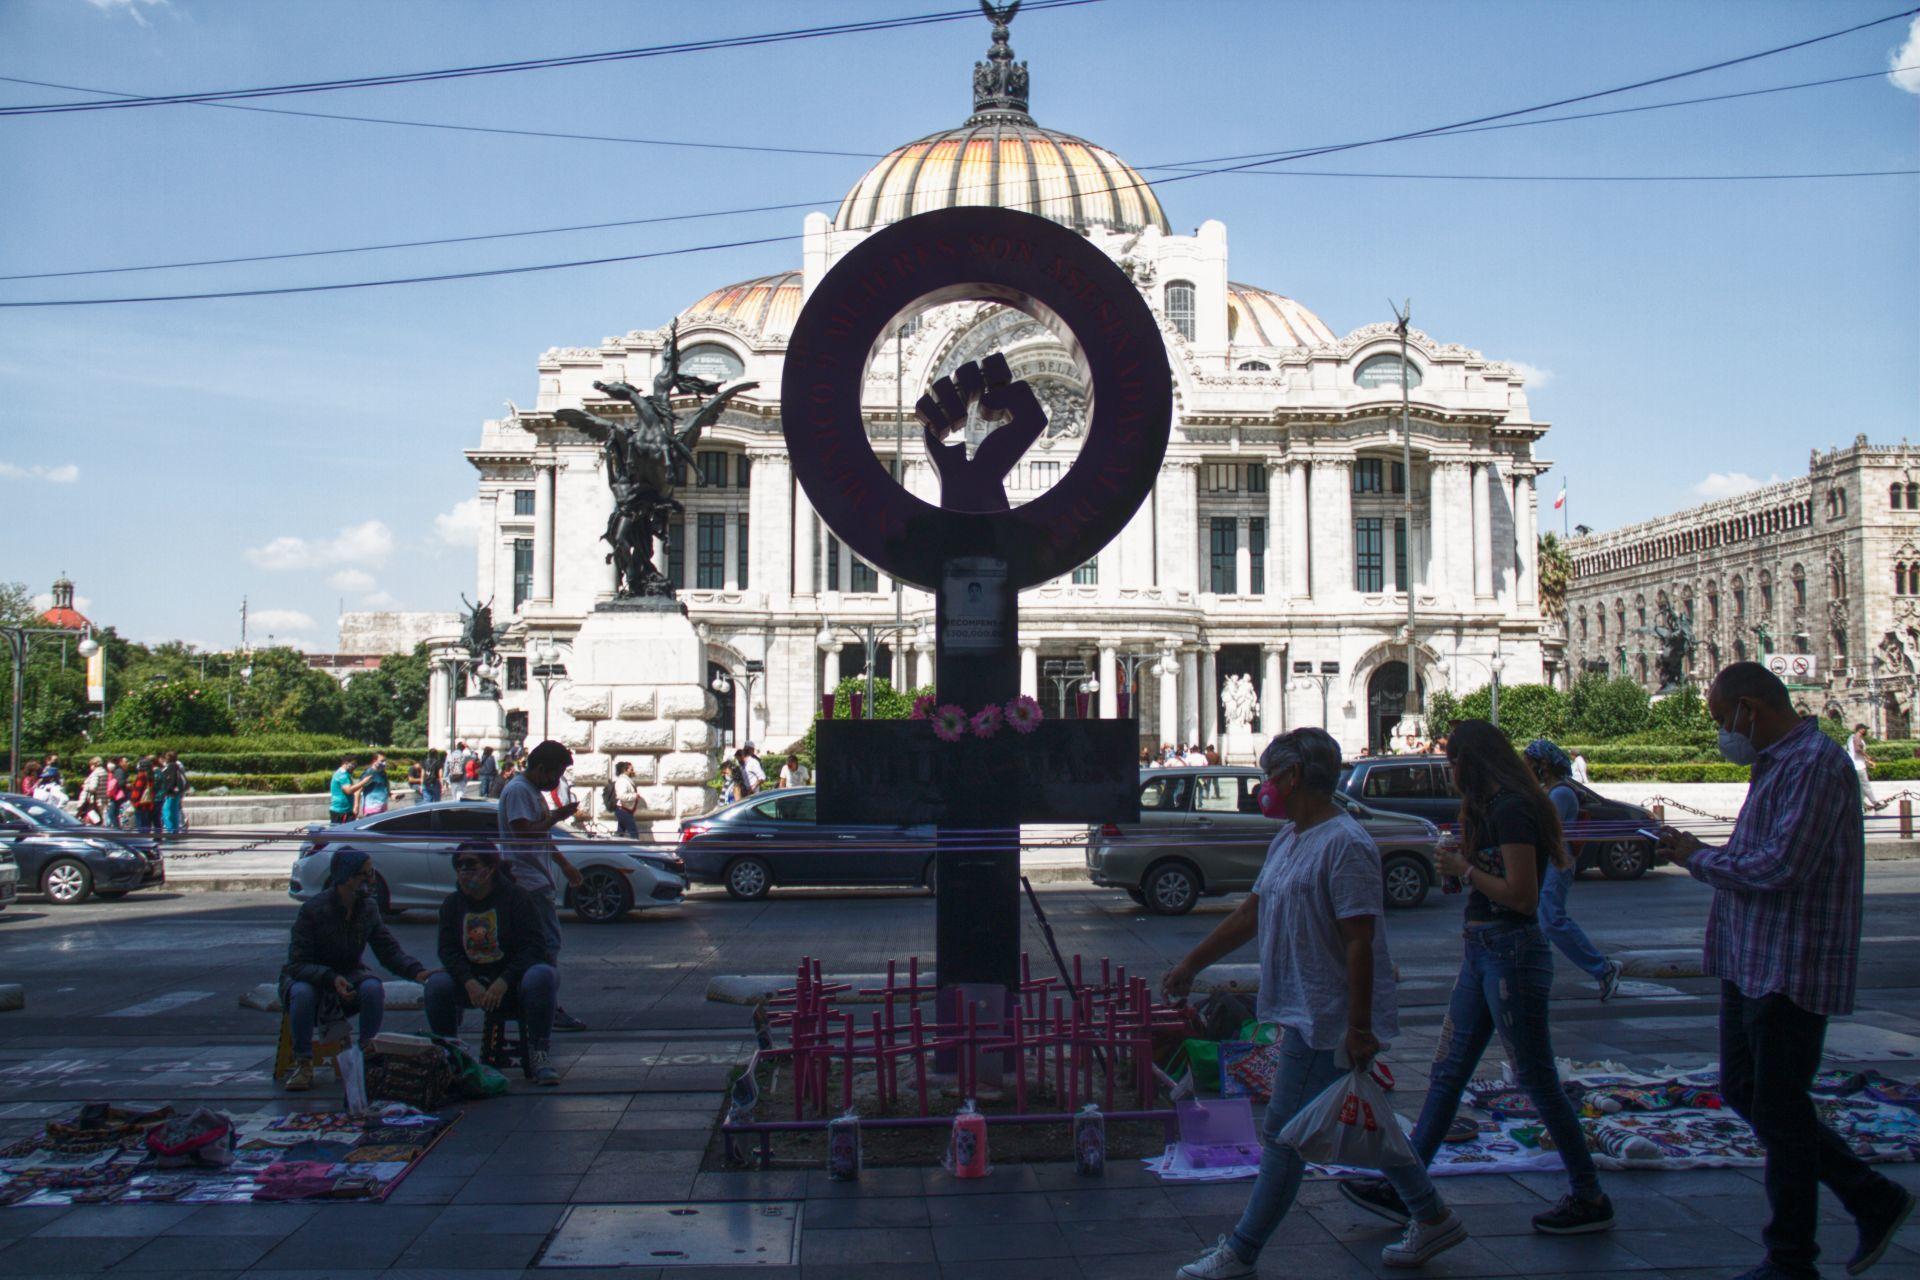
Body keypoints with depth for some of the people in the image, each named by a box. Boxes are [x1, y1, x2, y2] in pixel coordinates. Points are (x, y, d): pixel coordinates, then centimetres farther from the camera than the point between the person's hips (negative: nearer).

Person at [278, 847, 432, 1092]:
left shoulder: (369, 908, -4)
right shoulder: (313, 909, -20)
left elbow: (388, 950, -6)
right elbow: (298, 964, -23)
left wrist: (416, 970, -25)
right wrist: (331, 979, -41)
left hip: (349, 974, 3)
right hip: (307, 977, -3)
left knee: (373, 988, -29)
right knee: (303, 993, -37)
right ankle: (303, 1064, -20)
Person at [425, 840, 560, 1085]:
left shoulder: (515, 896, -8)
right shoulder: (452, 904, 6)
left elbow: (533, 945, -14)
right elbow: (448, 950, -2)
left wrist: (503, 982, -26)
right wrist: (469, 983, -21)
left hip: (514, 976, -3)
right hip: (472, 980, 3)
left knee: (540, 977, -36)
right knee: (436, 984, -24)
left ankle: (538, 1055, -26)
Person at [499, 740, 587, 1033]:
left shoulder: (535, 792, 20)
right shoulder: (517, 790, -12)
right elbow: (524, 833, -23)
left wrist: (564, 865, 28)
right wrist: (556, 817, -15)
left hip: (541, 880, 11)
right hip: (529, 880, -11)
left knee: (544, 944, 11)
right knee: (548, 944, -12)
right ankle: (552, 1010, -12)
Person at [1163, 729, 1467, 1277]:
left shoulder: (1345, 845, -19)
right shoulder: (1288, 839, 11)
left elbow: (1360, 942, -22)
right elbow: (1250, 914, 18)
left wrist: (1358, 1027, -23)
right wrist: (1190, 965, 19)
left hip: (1327, 1020, -9)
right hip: (1303, 1012, 9)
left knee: (1285, 1135, -1)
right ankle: (1432, 1217, 30)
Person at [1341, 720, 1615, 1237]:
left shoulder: (1511, 811, -17)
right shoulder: (1493, 809, 14)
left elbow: (1522, 896, -22)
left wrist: (1465, 868, -13)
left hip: (1512, 955, -10)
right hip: (1483, 952, 10)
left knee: (1537, 1080, 1)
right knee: (1447, 1072, 10)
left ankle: (1590, 1200, 15)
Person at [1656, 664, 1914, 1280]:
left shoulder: (1816, 763, -19)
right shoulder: (1777, 764, 14)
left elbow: (1780, 868, -26)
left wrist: (1699, 859, -13)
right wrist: (1701, 852, 6)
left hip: (1790, 972, -10)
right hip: (1750, 968, 10)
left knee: (1779, 1113, 1)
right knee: (1743, 1092, 17)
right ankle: (1873, 1200, 28)